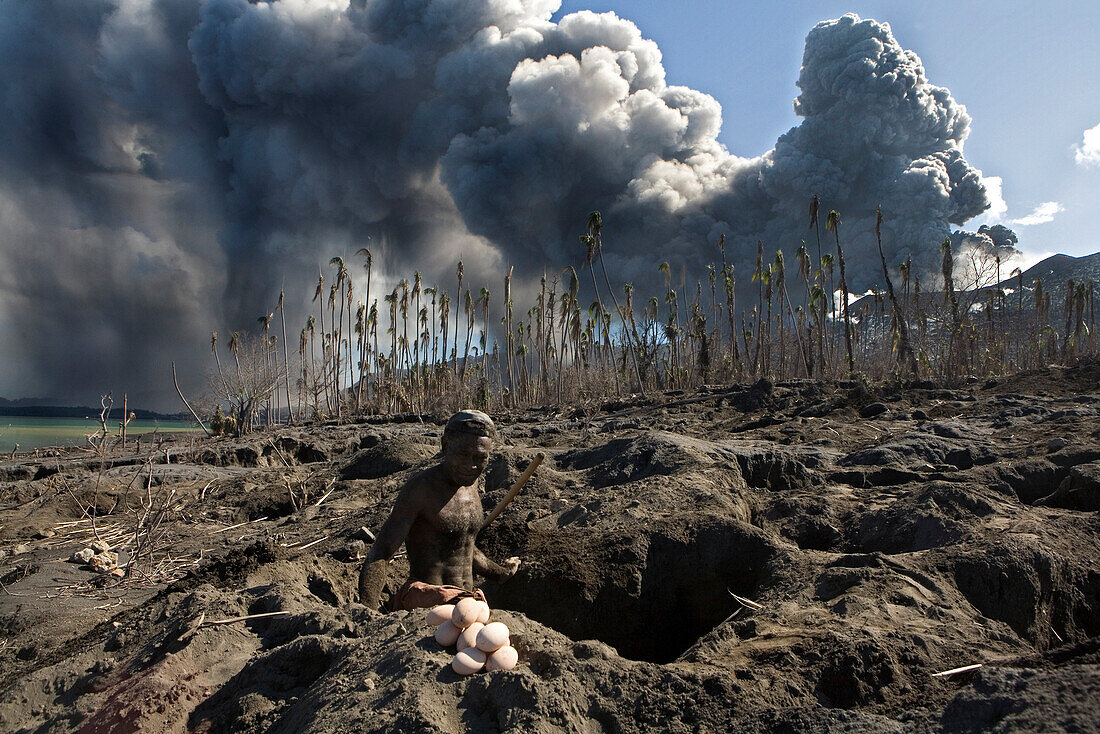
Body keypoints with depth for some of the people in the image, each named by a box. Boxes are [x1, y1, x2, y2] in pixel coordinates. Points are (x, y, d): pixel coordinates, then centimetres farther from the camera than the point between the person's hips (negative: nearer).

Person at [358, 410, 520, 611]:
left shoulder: (471, 483, 10)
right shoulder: (421, 486, -13)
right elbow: (379, 554, -19)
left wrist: (500, 573, 40)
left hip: (468, 601, 9)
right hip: (426, 602, -8)